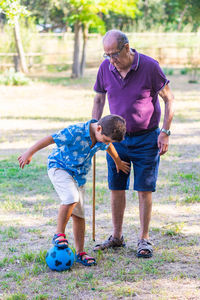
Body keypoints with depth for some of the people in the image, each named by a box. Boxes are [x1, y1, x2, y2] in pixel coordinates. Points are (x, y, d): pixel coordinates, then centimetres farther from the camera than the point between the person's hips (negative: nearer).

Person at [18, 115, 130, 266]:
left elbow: (109, 148, 17)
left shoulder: (104, 136, -8)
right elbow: (50, 139, -23)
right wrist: (29, 153, -17)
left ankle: (80, 252, 12)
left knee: (79, 214, 5)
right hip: (59, 167, -6)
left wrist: (119, 163, 34)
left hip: (79, 173, 6)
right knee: (71, 198, -31)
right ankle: (59, 234, -14)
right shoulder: (76, 132, -30)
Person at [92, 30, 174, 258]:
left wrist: (165, 132, -10)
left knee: (144, 189, -1)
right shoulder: (105, 68, -5)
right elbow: (99, 100, 10)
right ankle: (117, 237, 19)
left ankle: (144, 240, 9)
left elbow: (169, 99, -6)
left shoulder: (149, 67, -16)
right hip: (117, 138, 4)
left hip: (146, 138, -4)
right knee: (116, 188, 7)